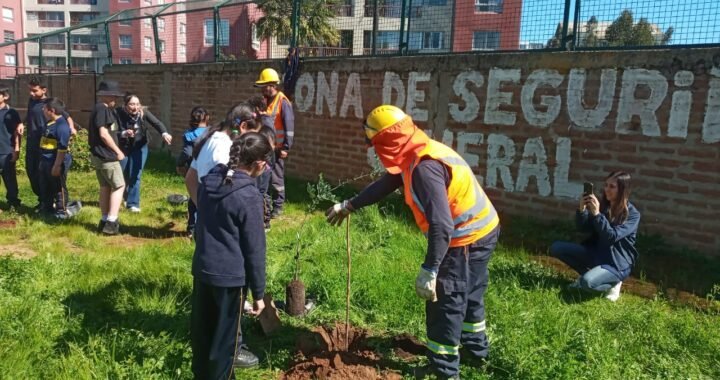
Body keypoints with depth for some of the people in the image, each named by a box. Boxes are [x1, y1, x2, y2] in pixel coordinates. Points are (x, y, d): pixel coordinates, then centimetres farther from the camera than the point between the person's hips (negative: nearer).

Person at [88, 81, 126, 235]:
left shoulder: (102, 108, 15)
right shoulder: (102, 109, -16)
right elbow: (104, 134, -21)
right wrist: (118, 151, -13)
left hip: (99, 155, 10)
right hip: (106, 156, -10)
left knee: (105, 187, 14)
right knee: (119, 186, -4)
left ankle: (105, 221, 21)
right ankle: (111, 222, -5)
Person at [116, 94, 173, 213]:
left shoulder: (143, 112, -16)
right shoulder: (119, 113, -21)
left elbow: (156, 123, -28)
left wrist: (164, 133, -48)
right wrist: (124, 134, -41)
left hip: (139, 148, 0)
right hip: (123, 148, 0)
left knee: (135, 176, -4)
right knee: (122, 176, 13)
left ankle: (133, 203, 5)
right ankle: (124, 199, 40)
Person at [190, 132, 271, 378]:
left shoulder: (209, 180, 2)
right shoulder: (249, 197, -20)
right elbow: (254, 249, -15)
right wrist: (258, 293, -7)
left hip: (201, 268, 8)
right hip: (229, 276, -7)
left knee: (201, 329, 21)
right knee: (225, 338, 9)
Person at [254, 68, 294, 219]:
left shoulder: (283, 102, -12)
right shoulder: (264, 100, 12)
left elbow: (289, 126, -15)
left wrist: (286, 148, -16)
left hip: (276, 148, -7)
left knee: (276, 178, 1)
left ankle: (278, 206, 14)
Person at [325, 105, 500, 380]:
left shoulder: (424, 168, -30)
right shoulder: (417, 155, 3)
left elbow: (442, 226, -34)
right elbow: (386, 184, 16)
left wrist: (429, 270, -31)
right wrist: (349, 205, 21)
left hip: (466, 239, -10)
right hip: (481, 231, 10)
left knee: (444, 302, 3)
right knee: (469, 294, 26)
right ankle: (475, 347, 46)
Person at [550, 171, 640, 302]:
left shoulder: (632, 214, -15)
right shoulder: (602, 205, 1)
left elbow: (612, 237, -27)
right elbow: (583, 228, 0)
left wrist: (596, 214, -32)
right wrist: (581, 209, -18)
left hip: (617, 263, -6)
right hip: (596, 252, 6)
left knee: (587, 282, -34)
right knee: (556, 248, -9)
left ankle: (613, 283, 1)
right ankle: (588, 273, 6)